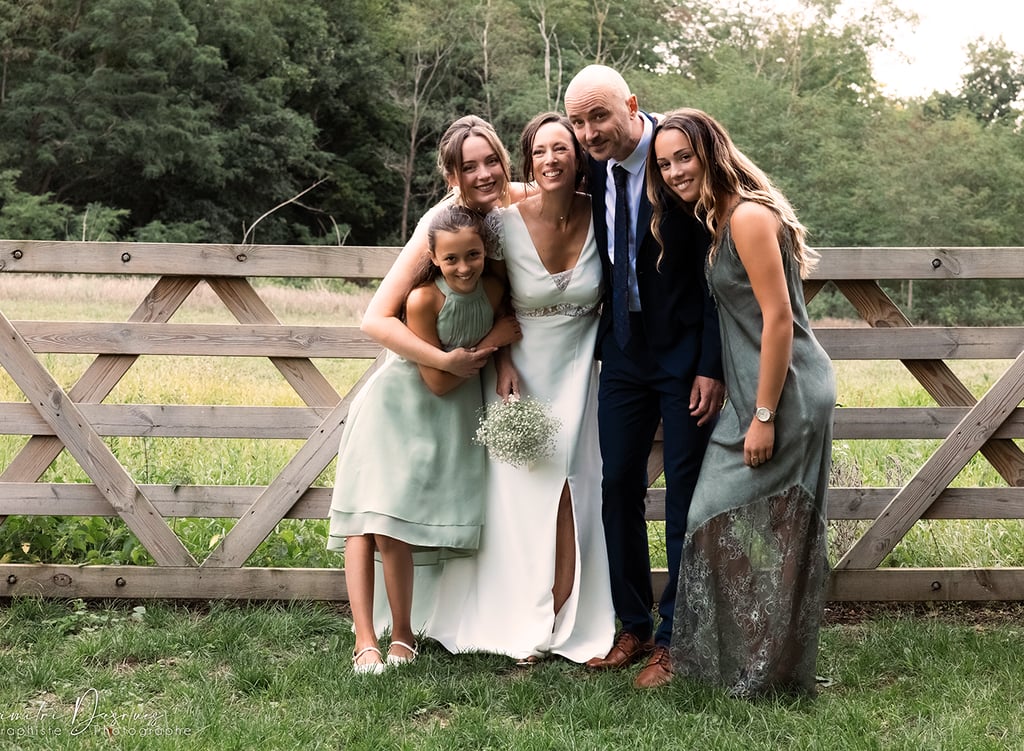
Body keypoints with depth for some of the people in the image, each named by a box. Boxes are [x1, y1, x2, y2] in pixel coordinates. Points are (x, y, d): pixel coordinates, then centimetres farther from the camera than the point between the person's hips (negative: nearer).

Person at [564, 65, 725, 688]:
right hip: (624, 349, 6)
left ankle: (674, 639, 13)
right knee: (618, 486, 9)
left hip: (686, 352, -6)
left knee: (685, 498, 2)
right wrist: (600, 341, 11)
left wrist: (712, 367, -17)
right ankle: (634, 627, 23)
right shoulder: (594, 167, 3)